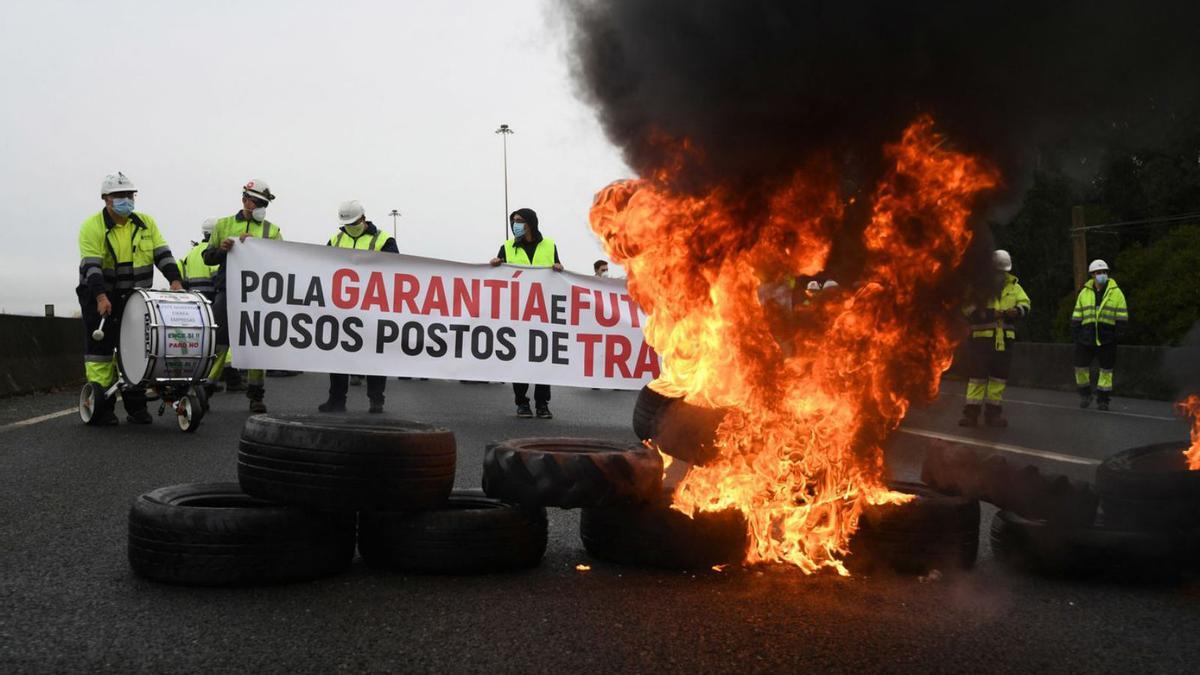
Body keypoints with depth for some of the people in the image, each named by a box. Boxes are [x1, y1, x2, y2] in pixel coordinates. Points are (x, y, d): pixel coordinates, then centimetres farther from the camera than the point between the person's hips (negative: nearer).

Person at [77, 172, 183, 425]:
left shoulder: (146, 223, 3)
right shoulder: (92, 227, -10)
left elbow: (162, 253, -3)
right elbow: (91, 265, -20)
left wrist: (175, 279, -20)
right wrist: (101, 297, -33)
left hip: (134, 297, 4)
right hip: (100, 297, -4)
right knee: (100, 349, -2)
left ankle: (135, 406, 11)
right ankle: (101, 408, 1)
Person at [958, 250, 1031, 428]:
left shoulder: (1014, 286, 13)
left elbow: (1025, 304, 5)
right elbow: (968, 309, -13)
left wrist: (1017, 310, -19)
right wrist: (994, 314, -24)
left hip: (1004, 339, 4)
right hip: (980, 338, -4)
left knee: (999, 377, 8)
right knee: (977, 376, -3)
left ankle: (993, 413, 16)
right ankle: (971, 413, 2)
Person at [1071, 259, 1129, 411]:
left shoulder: (1116, 292, 1)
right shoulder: (1084, 293, 8)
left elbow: (1122, 315, -1)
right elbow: (1077, 315, 11)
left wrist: (1118, 334, -7)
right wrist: (1075, 332, 3)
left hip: (1107, 338, -2)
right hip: (1086, 336, 2)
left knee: (1106, 370, 4)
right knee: (1081, 367, 0)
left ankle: (1103, 399, 13)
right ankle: (1085, 395, 20)